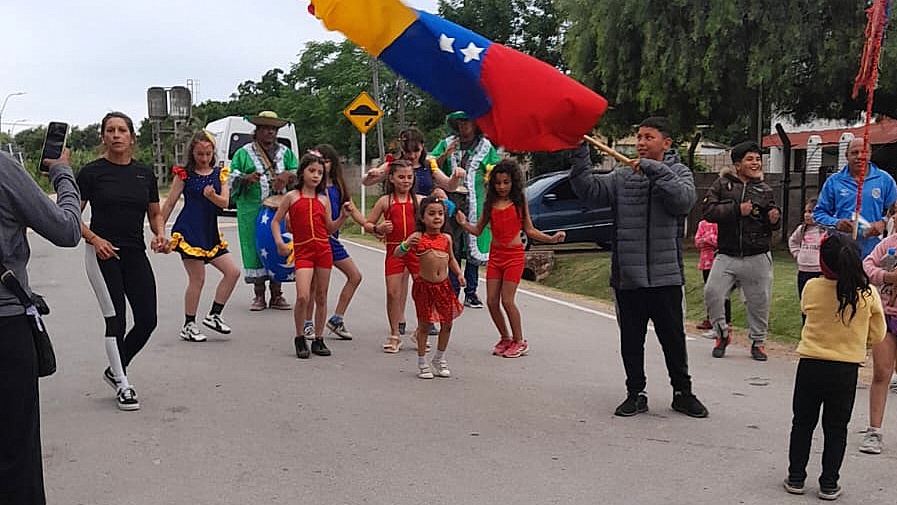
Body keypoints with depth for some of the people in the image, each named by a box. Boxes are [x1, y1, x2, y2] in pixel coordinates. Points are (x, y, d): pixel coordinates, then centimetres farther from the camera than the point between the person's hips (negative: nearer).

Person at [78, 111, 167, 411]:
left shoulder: (144, 173, 8)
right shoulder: (91, 172, -3)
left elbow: (155, 213, 17)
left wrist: (160, 234, -3)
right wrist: (94, 239, -17)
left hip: (135, 254, 4)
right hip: (103, 253, -4)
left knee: (147, 319, 0)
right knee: (116, 319, -3)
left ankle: (115, 370, 24)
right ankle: (122, 385, 11)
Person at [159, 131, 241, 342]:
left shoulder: (219, 174, 9)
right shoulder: (184, 174, -1)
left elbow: (224, 202, -1)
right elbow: (169, 203, 2)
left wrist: (212, 195, -23)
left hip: (210, 232, 5)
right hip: (189, 232, -5)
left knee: (233, 271, 1)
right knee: (197, 279, -3)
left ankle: (214, 315, 13)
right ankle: (188, 326, 11)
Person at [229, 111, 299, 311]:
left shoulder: (286, 153, 16)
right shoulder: (244, 153, 8)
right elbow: (231, 178, 3)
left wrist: (288, 175, -11)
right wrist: (245, 178, -18)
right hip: (253, 210, -2)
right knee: (255, 248, -1)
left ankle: (276, 295, 11)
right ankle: (259, 295, 8)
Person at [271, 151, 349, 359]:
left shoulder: (324, 199, 11)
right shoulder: (292, 197, 4)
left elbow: (330, 228, 14)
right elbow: (275, 221, 8)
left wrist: (343, 217, -2)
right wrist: (279, 242, -5)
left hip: (324, 250, 3)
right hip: (302, 251, -3)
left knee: (321, 297, 7)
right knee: (303, 296, -16)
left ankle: (318, 340, 19)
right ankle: (300, 338, 4)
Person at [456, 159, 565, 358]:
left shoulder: (519, 202, 1)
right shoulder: (490, 204, 7)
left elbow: (529, 230, 5)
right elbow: (478, 231, 10)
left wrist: (551, 238, -8)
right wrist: (464, 224, -8)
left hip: (514, 254, -4)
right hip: (495, 254, 4)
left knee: (507, 300, -8)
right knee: (491, 301, 2)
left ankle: (519, 342, 9)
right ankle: (505, 338, 23)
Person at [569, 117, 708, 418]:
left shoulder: (678, 173, 5)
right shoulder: (622, 177, 9)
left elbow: (684, 199, -16)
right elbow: (590, 190, -5)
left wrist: (655, 170, -20)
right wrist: (580, 153, -13)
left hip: (666, 275, -2)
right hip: (627, 275, 2)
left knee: (673, 337, 7)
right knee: (631, 339, 10)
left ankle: (682, 393, 23)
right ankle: (635, 394, 22)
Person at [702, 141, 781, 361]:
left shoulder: (765, 190, 10)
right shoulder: (722, 184, 3)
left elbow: (774, 225, 14)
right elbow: (707, 209, -9)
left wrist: (775, 220, -9)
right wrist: (737, 209, -17)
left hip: (757, 258, 2)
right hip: (726, 256, -1)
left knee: (759, 301, 5)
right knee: (712, 293, -12)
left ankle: (758, 341, 25)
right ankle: (722, 334, 12)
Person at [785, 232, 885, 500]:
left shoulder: (811, 288, -12)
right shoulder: (868, 293, -10)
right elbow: (877, 335, 1)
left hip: (810, 366, 0)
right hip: (846, 370, 0)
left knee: (803, 423, 14)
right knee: (836, 428, 12)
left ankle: (796, 478, 19)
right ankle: (829, 484, 16)